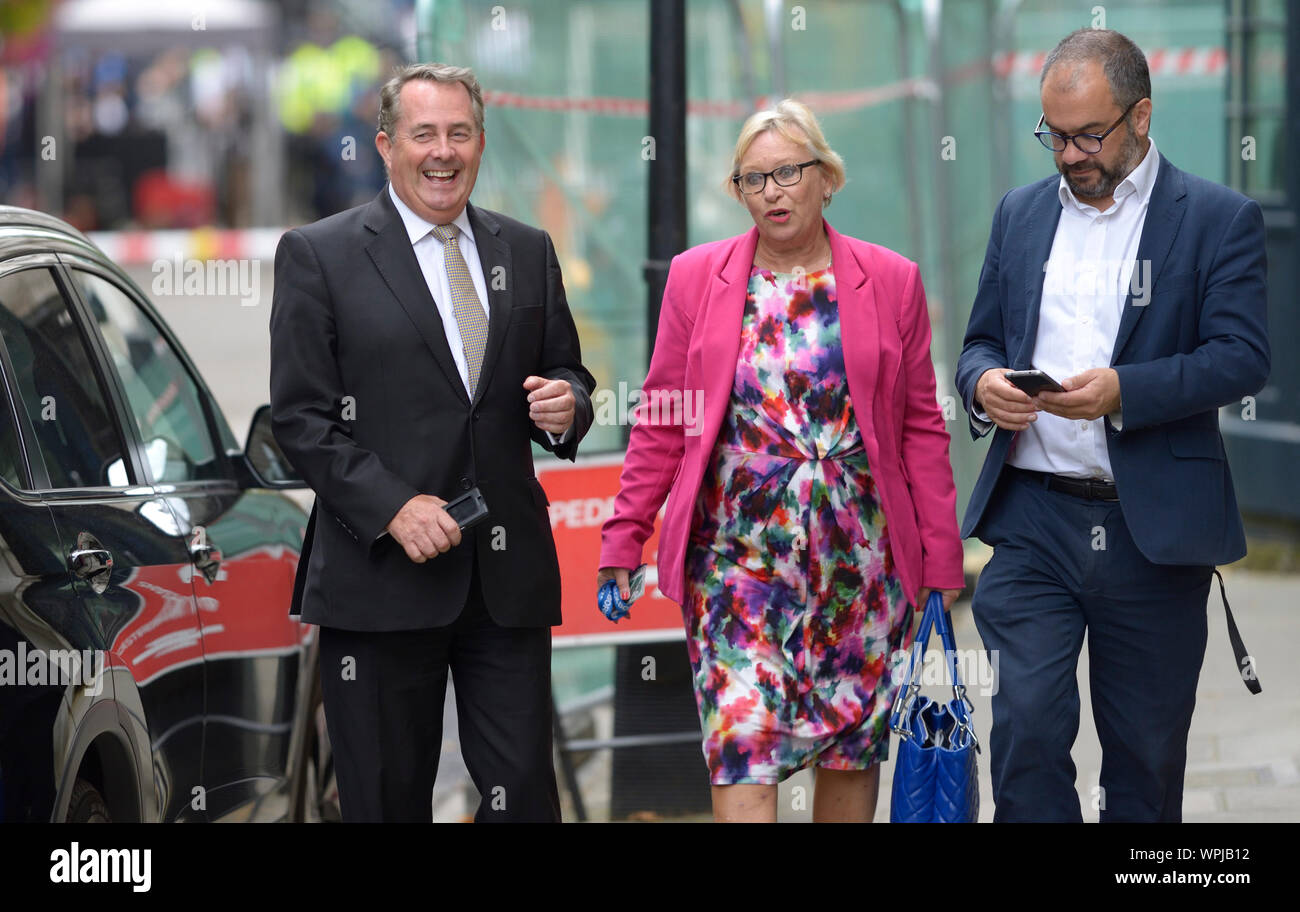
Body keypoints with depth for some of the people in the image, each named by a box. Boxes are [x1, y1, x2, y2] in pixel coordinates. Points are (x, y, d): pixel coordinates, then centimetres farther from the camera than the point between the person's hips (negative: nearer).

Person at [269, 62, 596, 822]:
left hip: (509, 570, 3)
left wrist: (564, 405, -6)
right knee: (388, 800, 4)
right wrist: (391, 507, -16)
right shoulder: (318, 255, 0)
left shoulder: (527, 252, 13)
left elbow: (566, 374, 20)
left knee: (524, 791, -1)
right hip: (381, 574, -3)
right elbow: (301, 417, -5)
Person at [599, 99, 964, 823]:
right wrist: (624, 537, 1)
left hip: (858, 553, 1)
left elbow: (922, 430, 5)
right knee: (742, 745, -10)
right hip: (738, 550, -1)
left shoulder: (890, 282, 5)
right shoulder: (697, 278, 6)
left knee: (854, 746, 6)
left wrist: (941, 559, 3)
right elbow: (661, 424, 7)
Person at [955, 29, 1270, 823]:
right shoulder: (1021, 214, 13)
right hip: (1033, 519, 2)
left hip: (1156, 529, -2)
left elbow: (1243, 357, -10)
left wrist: (1123, 391, -23)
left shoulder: (1219, 219, 0)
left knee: (1146, 750, 6)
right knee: (1027, 725, -11)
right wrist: (984, 384, -7)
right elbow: (981, 340, 18)